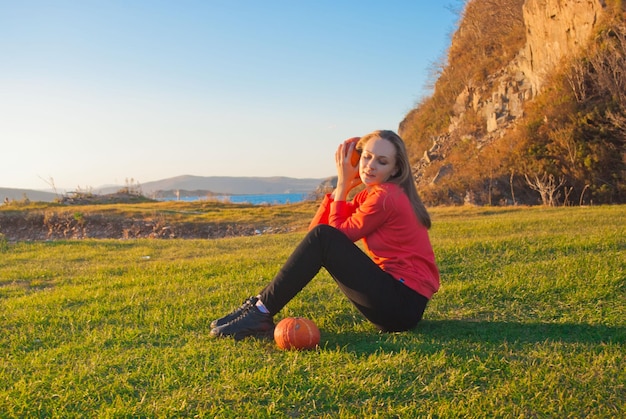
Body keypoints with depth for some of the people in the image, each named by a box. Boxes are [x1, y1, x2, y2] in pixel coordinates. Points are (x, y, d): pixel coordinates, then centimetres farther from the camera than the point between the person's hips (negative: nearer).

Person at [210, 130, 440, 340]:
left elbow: (338, 235, -9)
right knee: (320, 234, 6)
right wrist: (343, 183, 0)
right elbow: (315, 227, 6)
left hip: (404, 305, -9)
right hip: (391, 297, 9)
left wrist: (343, 185, -3)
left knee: (325, 239, -18)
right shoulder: (371, 194, 12)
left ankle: (261, 312, -14)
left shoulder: (386, 196, -15)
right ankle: (260, 305, 1)